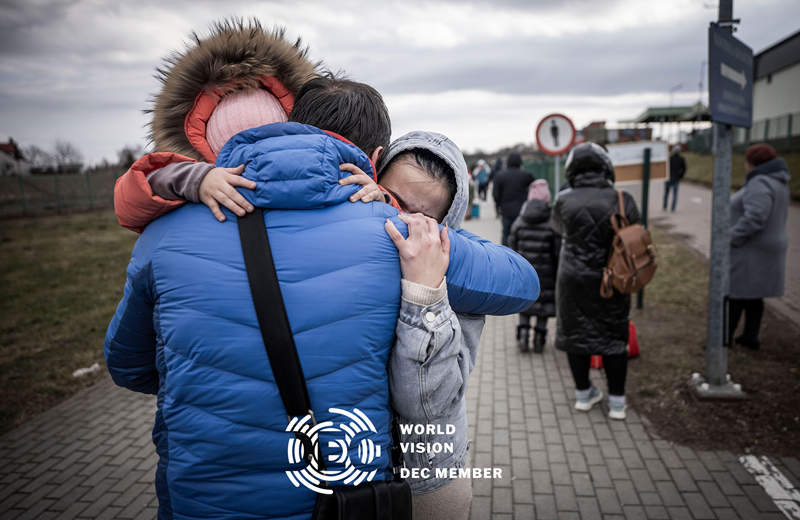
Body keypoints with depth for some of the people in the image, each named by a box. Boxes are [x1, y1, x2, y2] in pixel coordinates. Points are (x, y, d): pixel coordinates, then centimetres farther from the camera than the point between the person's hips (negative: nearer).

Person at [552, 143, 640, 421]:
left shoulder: (565, 201, -8)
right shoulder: (622, 200, -9)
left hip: (574, 280, 0)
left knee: (575, 332, 13)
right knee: (614, 335, 12)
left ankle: (584, 394, 25)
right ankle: (617, 401, 18)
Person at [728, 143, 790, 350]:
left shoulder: (760, 184, -20)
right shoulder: (775, 182, 12)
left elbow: (753, 219, -30)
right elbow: (774, 217, 16)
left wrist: (729, 240, -22)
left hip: (750, 252, -10)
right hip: (764, 249, 10)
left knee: (734, 293, -2)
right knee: (752, 294, 15)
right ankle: (750, 336, 22)